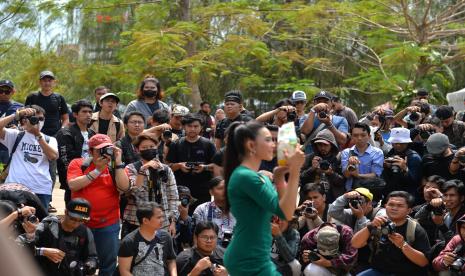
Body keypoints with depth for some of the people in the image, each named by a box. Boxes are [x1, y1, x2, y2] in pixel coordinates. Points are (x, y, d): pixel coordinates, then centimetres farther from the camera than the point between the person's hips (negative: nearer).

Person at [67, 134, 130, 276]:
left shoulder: (115, 167, 3)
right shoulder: (78, 164, -1)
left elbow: (124, 187, -11)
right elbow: (73, 185, -17)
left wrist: (118, 162, -16)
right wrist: (97, 170, -17)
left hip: (108, 223, 1)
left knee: (108, 264, 7)